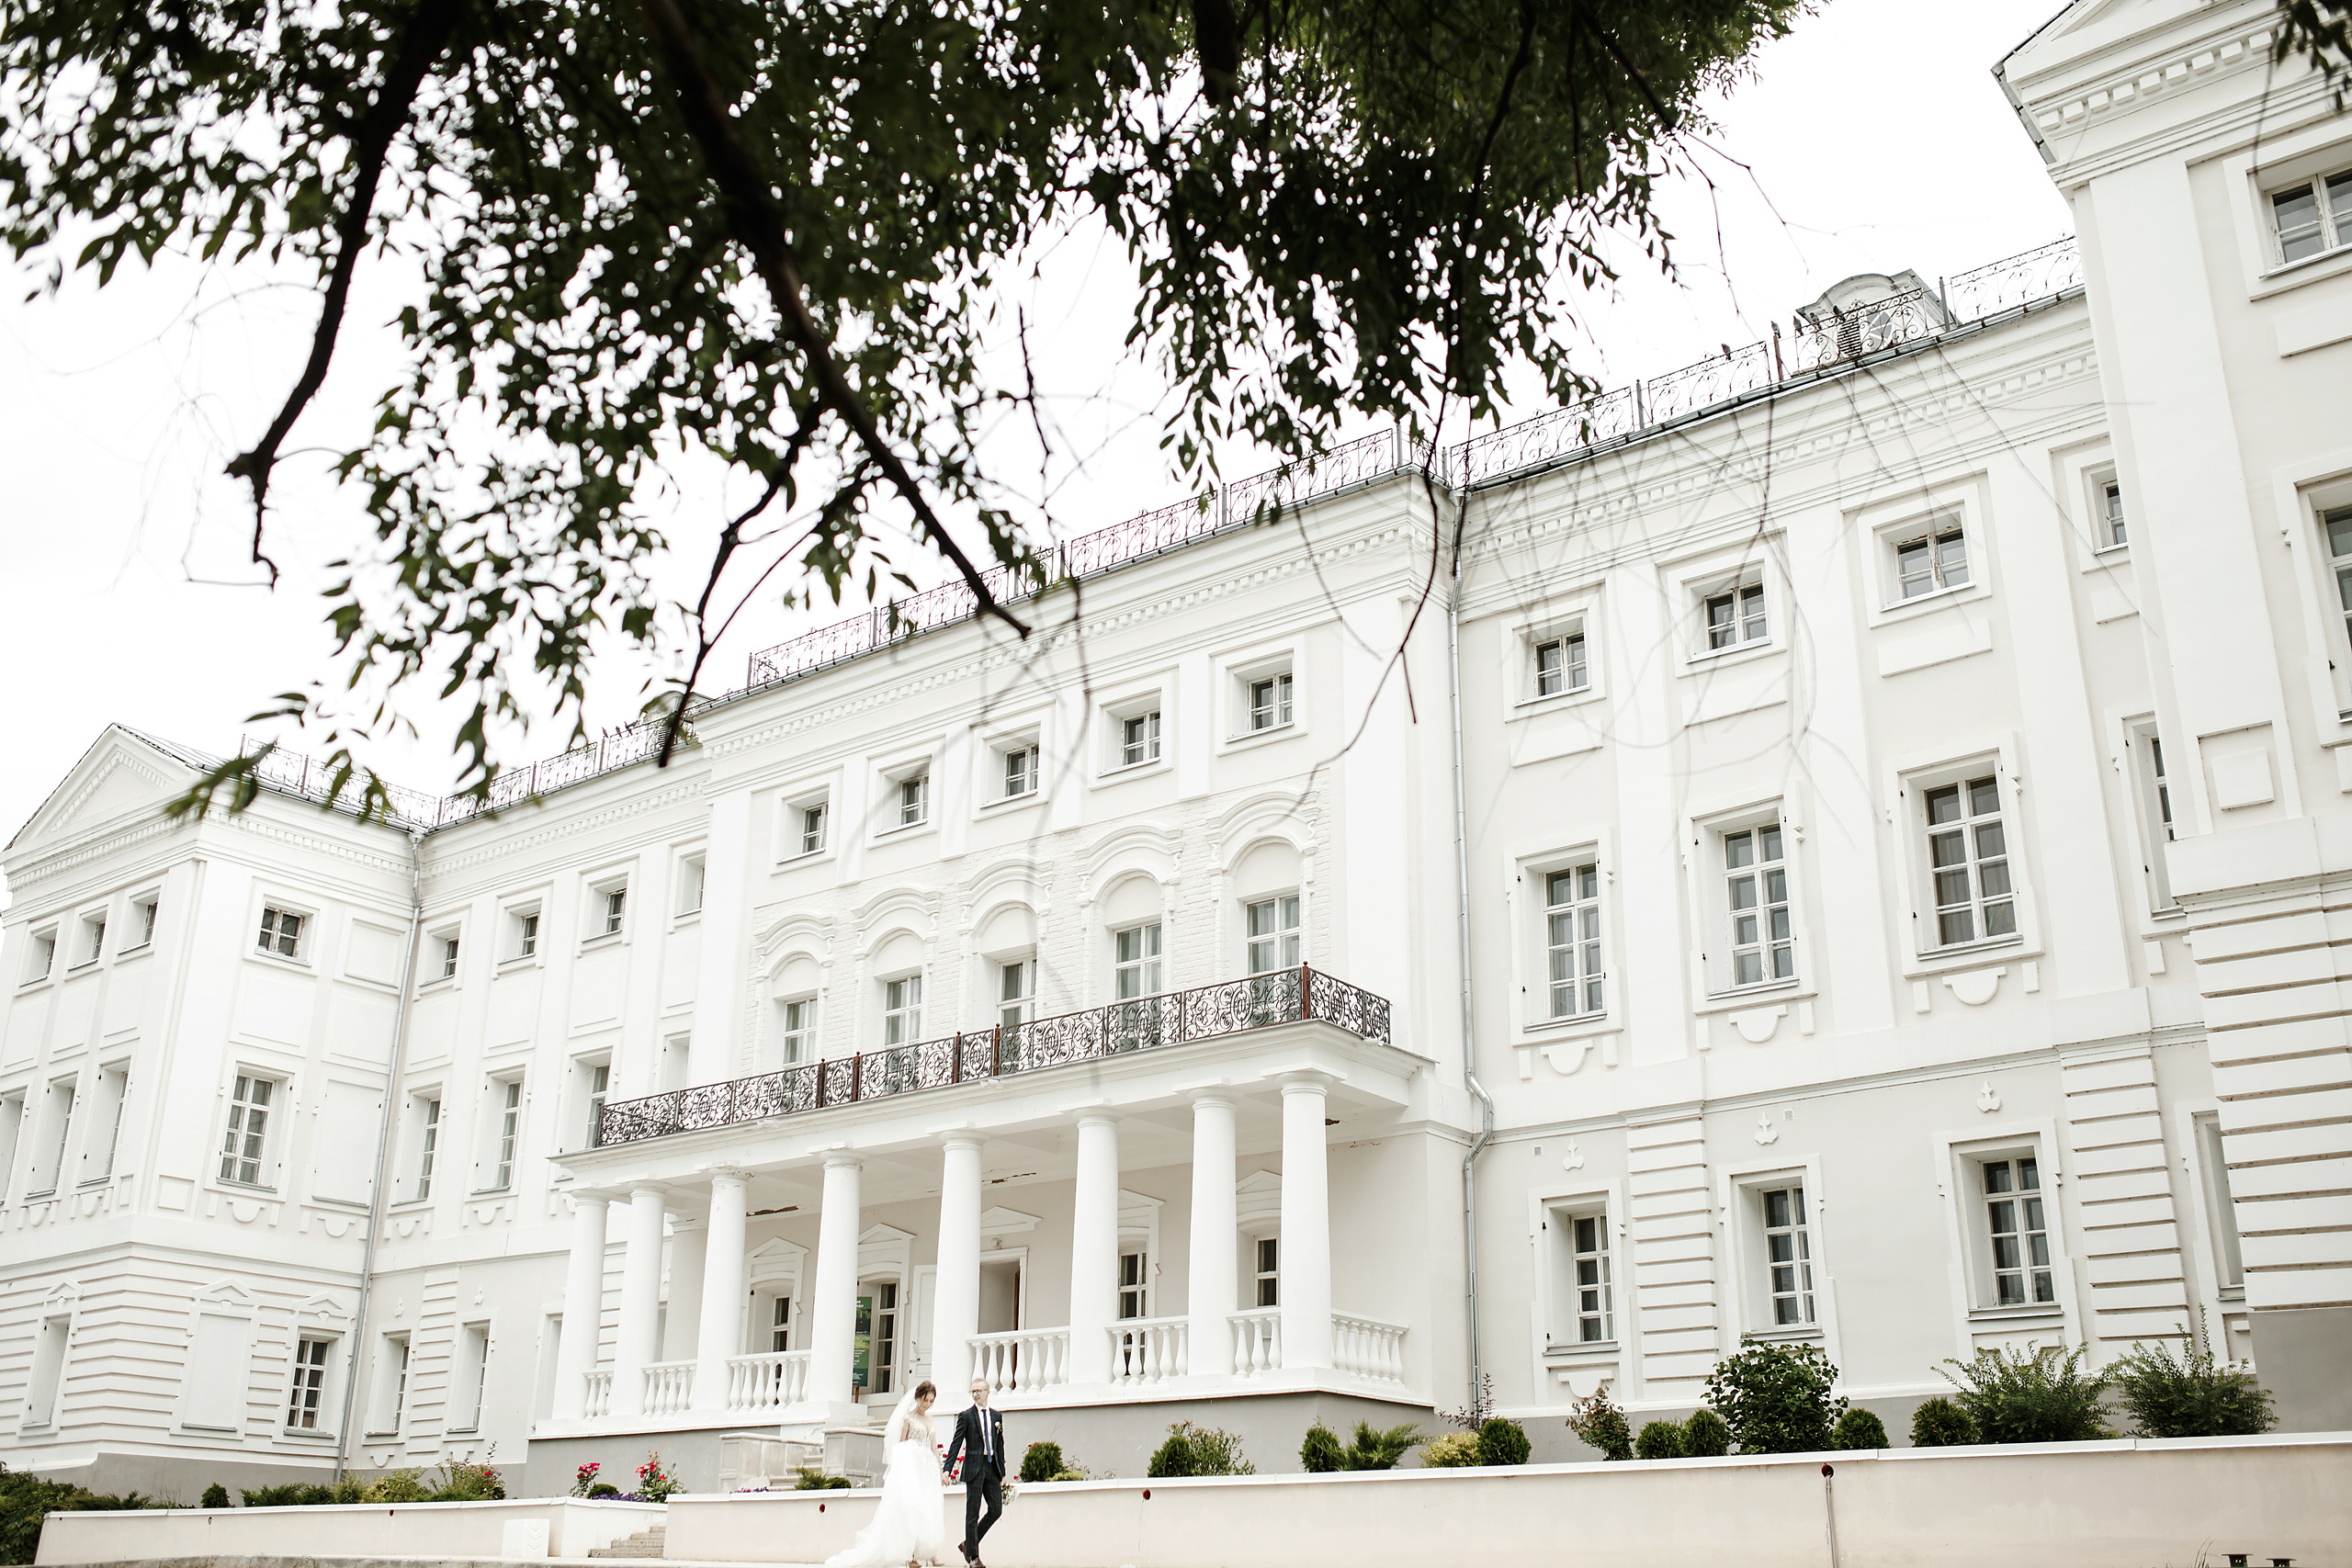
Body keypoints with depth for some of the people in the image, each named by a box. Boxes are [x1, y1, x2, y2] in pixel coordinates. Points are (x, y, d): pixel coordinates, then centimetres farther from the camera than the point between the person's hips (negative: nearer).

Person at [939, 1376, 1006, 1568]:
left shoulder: (996, 1416, 13)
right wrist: (947, 1469, -12)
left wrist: (1002, 1473, 15)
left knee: (996, 1510, 0)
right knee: (973, 1514, -1)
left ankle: (969, 1544, 17)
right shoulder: (966, 1416, 0)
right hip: (975, 1468, -4)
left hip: (992, 1467, 4)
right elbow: (956, 1444, -3)